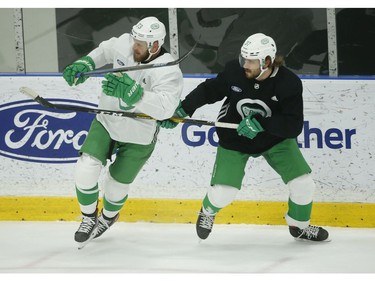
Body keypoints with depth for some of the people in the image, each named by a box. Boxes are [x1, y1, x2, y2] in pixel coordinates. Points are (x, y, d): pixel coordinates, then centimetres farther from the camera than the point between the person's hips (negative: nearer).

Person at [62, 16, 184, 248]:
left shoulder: (168, 72, -30)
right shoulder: (124, 45, -14)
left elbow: (165, 108, -43)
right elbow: (105, 51, 11)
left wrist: (133, 93, -53)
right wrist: (85, 64, -5)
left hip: (138, 138, -4)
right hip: (106, 122, 4)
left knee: (117, 184, 10)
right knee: (86, 169, -12)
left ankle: (108, 217, 45)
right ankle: (89, 218, 14)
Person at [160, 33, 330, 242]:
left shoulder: (289, 84, -25)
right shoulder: (235, 71, -20)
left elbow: (294, 126, -28)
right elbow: (209, 90, -3)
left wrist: (261, 124, -40)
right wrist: (183, 109, -12)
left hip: (275, 138, 0)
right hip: (234, 139, 0)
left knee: (303, 183, -11)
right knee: (222, 192, -12)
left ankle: (299, 226, 20)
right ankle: (208, 212, 27)